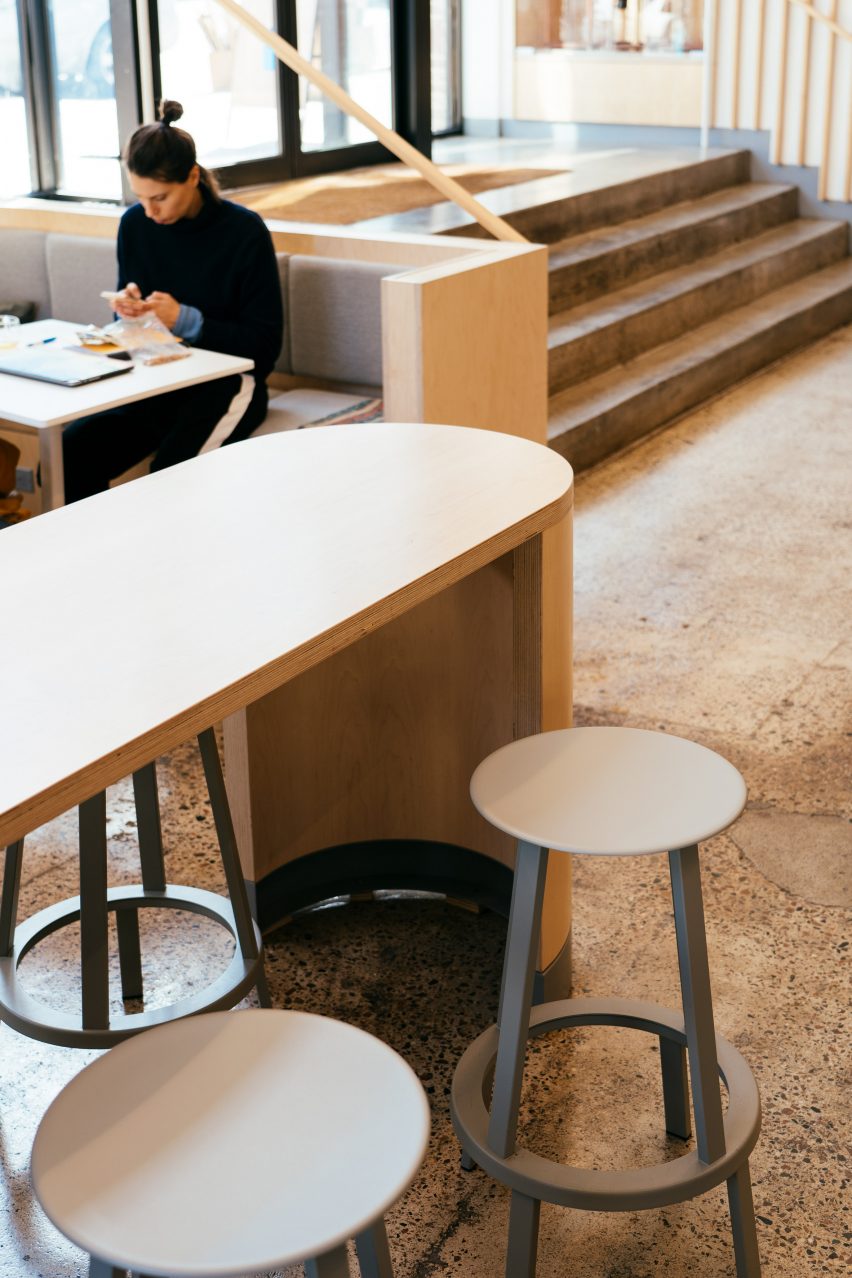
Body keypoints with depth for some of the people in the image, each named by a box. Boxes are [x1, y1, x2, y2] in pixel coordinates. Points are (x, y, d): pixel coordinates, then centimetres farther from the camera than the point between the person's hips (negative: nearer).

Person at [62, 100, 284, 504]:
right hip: (153, 381, 5)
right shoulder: (135, 224, 4)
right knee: (66, 459, -19)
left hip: (227, 384, -5)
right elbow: (132, 331, 15)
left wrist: (186, 320, -19)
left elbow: (265, 343, -9)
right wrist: (127, 309, -9)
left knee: (170, 472, -33)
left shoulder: (244, 232, -11)